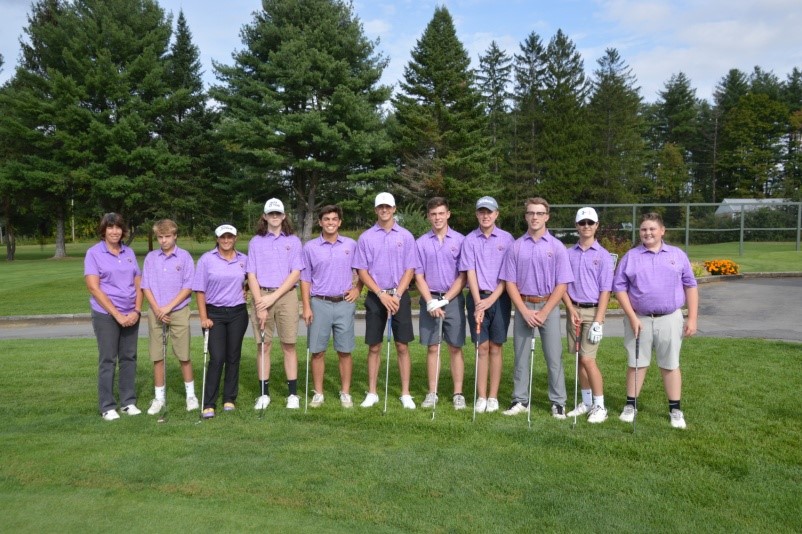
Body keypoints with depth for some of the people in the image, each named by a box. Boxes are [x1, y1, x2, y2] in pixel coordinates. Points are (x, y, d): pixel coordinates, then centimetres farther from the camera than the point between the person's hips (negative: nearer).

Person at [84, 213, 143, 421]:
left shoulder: (129, 253, 8)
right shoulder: (94, 253, -5)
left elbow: (138, 285, 8)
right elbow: (94, 288, -11)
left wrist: (136, 311, -6)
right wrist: (117, 314, -15)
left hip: (131, 315, 4)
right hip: (106, 315, -4)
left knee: (129, 358, 9)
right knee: (108, 360, 2)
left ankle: (129, 402, 19)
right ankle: (107, 407, 12)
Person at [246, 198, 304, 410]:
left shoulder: (293, 241, 6)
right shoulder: (255, 242, 9)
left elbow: (296, 274, -1)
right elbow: (251, 275, 4)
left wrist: (273, 297, -9)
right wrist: (260, 304, -6)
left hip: (286, 295, -1)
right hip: (261, 296, 1)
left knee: (289, 345, 1)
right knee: (263, 346, 3)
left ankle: (293, 393, 9)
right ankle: (264, 394, 12)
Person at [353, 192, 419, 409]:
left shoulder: (405, 236, 3)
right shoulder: (365, 237, 4)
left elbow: (410, 270, 1)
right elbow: (362, 271, 1)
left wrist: (397, 295, -11)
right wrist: (382, 295, -10)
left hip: (400, 296, 0)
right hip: (375, 297, 1)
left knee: (402, 346, 2)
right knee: (374, 347, 6)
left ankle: (405, 394, 9)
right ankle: (372, 393, 15)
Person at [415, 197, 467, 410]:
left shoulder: (460, 240, 0)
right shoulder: (421, 242, 5)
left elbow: (463, 276, -2)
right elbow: (419, 277, 3)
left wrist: (444, 300, -10)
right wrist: (431, 302, -10)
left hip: (453, 299, -1)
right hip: (429, 300, 1)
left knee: (455, 347, 2)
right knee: (432, 348, 5)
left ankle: (458, 393, 9)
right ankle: (432, 393, 13)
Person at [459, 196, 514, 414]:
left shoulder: (506, 239, 1)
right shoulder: (469, 240, 4)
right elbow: (470, 273, -3)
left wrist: (491, 300, -11)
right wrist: (478, 302, -13)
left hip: (499, 298, 0)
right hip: (477, 298, 0)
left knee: (496, 348, 5)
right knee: (482, 348, 3)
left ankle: (493, 397, 12)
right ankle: (481, 397, 9)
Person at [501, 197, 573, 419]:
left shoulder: (557, 247, -1)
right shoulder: (516, 247, 3)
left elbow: (562, 285, -3)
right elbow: (510, 283, 2)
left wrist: (544, 313, -11)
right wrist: (525, 311, -8)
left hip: (548, 307, -1)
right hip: (523, 307, 2)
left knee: (553, 356, 1)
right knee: (521, 356, 7)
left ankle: (558, 402, 11)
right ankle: (520, 400, 16)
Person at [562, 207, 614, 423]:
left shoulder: (603, 255, -3)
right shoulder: (569, 254, 7)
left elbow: (605, 291, -6)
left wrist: (598, 321, -13)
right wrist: (571, 309, -6)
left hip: (592, 310, -4)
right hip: (573, 310, 4)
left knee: (587, 359, -9)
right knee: (579, 358, 9)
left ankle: (599, 406, 3)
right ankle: (586, 402, 22)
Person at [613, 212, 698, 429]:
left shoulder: (678, 255, 5)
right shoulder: (631, 256, 2)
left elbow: (690, 286, 7)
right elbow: (620, 287, -1)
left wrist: (692, 318, 1)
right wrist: (632, 317, -8)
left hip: (669, 319, 1)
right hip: (639, 319, 0)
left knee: (670, 365, 8)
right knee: (636, 363, 8)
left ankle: (675, 410, 18)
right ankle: (630, 406, 18)